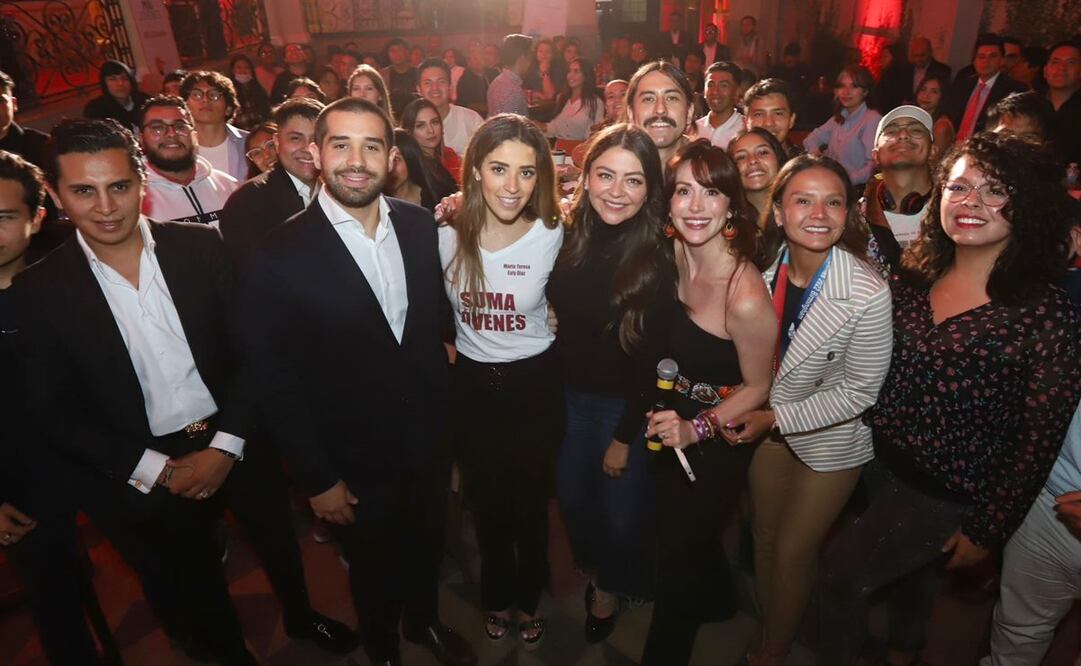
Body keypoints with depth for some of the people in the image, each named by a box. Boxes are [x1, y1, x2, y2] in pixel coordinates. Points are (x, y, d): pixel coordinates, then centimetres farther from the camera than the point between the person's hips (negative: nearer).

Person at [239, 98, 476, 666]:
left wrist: (448, 416, 4)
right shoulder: (281, 255, -19)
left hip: (428, 442, 4)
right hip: (355, 462, -3)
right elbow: (272, 379, -13)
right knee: (374, 571, 21)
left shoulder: (420, 225, -7)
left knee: (426, 546, 26)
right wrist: (317, 478, -11)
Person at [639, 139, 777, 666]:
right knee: (681, 532, 28)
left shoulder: (747, 298, -30)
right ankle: (717, 599, 59)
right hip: (674, 426, 6)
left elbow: (758, 386, -17)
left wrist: (696, 428, -23)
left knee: (677, 553, 14)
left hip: (718, 442, -6)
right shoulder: (677, 254, -12)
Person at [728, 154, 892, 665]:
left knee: (793, 552, 11)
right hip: (770, 424, 5)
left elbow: (859, 391, -20)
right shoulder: (767, 268, -13)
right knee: (764, 537, 21)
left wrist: (776, 418, -22)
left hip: (831, 440, -4)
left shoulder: (869, 293, -28)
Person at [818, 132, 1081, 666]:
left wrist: (987, 531, -11)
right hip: (882, 461, 5)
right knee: (906, 569, 28)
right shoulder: (913, 278, -5)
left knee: (843, 568, 3)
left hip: (950, 495, -5)